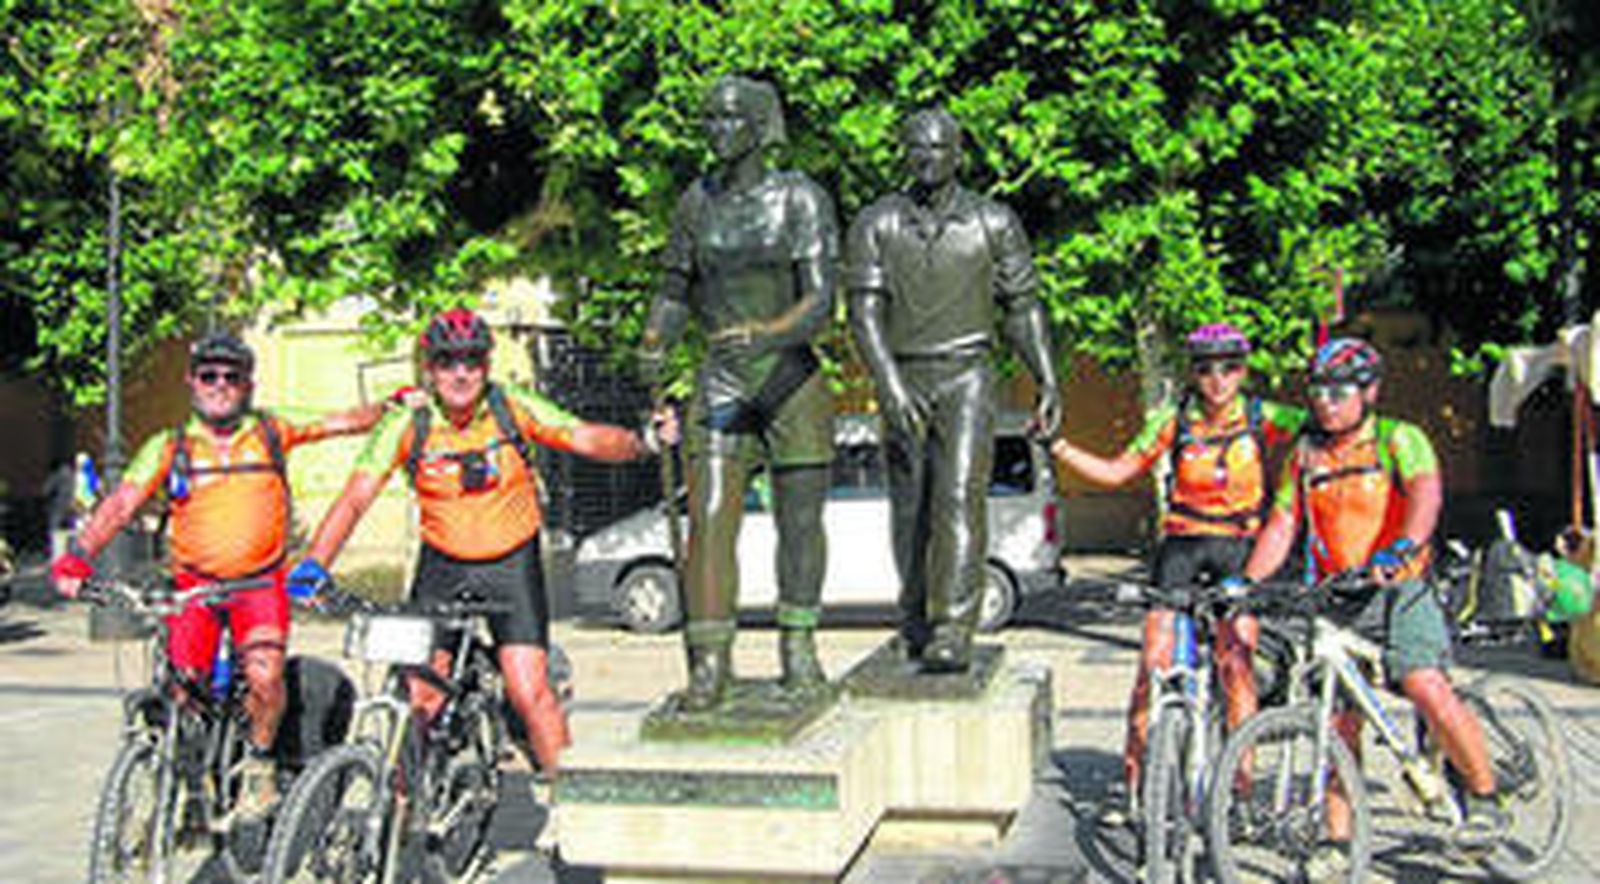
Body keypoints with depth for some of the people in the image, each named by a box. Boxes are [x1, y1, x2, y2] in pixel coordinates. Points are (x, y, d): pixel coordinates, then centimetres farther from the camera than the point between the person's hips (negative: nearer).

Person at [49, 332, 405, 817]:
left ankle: (259, 763, 7)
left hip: (259, 581, -1)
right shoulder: (169, 446, 1)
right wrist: (78, 552, -22)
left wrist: (392, 405, -10)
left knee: (265, 673, -21)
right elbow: (122, 503, -8)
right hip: (194, 584, 1)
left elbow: (341, 422, 5)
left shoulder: (270, 431, 4)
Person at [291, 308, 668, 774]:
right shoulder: (407, 425, -12)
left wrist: (639, 442, -39)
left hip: (512, 565, -1)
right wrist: (314, 563, -29)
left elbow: (589, 438, -19)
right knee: (420, 696, -1)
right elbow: (355, 497, -17)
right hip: (442, 567, 1)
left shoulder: (515, 408, -12)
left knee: (529, 693, -11)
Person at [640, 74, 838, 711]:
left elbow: (820, 302, -13)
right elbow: (676, 292, 14)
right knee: (709, 519, -7)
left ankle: (798, 647, 24)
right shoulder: (697, 203, 7)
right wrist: (655, 344, -5)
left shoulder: (800, 200, -5)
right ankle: (708, 664, -2)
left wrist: (765, 335, -31)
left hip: (791, 377, -2)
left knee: (800, 519, 7)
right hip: (720, 381, 2)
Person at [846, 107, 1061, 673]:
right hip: (902, 381, 2)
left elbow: (1023, 308, 6)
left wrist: (1048, 383, 1)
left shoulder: (994, 222, 2)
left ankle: (953, 635, -19)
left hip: (967, 377, -2)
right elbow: (864, 313, -8)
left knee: (959, 497, -16)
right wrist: (891, 387, -20)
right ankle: (915, 625, 28)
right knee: (910, 510, 9)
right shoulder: (875, 224, 1)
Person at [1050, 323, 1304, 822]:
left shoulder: (1263, 419, -2)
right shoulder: (1174, 421, 0)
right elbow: (1117, 472, 4)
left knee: (1236, 663, -10)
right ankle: (1132, 781, 3)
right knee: (1154, 663, -6)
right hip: (1181, 544, 1)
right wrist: (1057, 446, -4)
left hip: (1239, 547, 0)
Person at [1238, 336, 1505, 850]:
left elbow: (1426, 492, -22)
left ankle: (1484, 797, -1)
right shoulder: (1305, 456, 10)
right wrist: (1245, 585, -6)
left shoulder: (1398, 439, -3)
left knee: (1429, 689, -23)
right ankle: (1339, 837, 10)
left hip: (1399, 592, -4)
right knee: (1337, 717, 1)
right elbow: (1281, 527, 8)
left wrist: (1403, 548, -41)